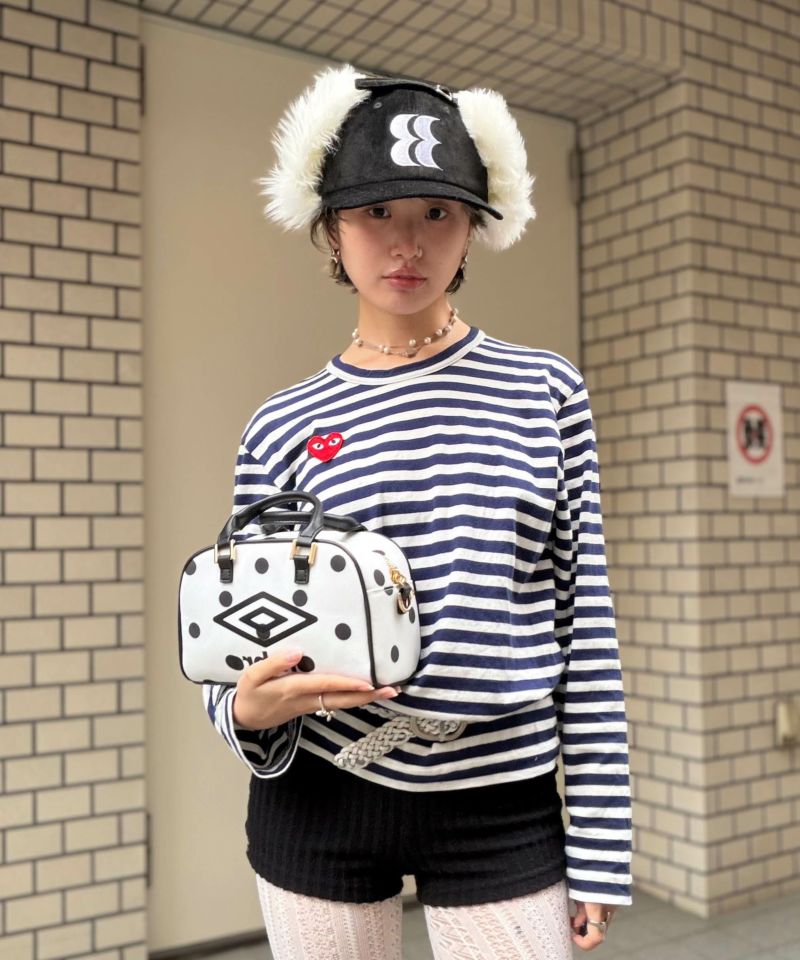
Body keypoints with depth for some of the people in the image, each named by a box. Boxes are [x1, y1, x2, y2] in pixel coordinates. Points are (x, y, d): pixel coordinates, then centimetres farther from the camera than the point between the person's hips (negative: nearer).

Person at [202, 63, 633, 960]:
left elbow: (585, 622, -1)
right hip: (319, 802, 1)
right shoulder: (281, 428, -1)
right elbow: (250, 645, 4)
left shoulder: (546, 392, -1)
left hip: (503, 812, 0)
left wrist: (598, 843, -1)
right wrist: (248, 708, -18)